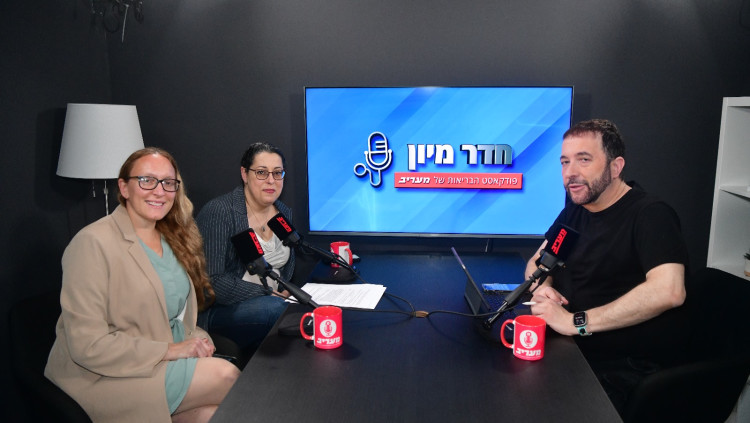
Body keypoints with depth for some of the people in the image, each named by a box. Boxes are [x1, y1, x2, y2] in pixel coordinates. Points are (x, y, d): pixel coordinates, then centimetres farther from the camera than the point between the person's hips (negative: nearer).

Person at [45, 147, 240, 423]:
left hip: (172, 354, 7)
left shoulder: (173, 238, 7)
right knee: (227, 376, -18)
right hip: (109, 377, -6)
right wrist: (169, 349, -20)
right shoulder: (93, 243, -17)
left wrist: (195, 338, -3)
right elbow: (87, 345, -21)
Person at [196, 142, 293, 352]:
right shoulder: (218, 212, -13)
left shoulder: (284, 213, 10)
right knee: (275, 309, -35)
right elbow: (210, 280, -20)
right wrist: (269, 295, -19)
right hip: (219, 310, -6)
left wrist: (285, 292, 0)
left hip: (273, 302, 7)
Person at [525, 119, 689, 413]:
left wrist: (576, 322, -28)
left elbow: (669, 290, -29)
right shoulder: (576, 208, 11)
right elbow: (536, 262, 16)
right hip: (571, 352, 7)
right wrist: (542, 287, -9)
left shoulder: (650, 214, -13)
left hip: (620, 368, -7)